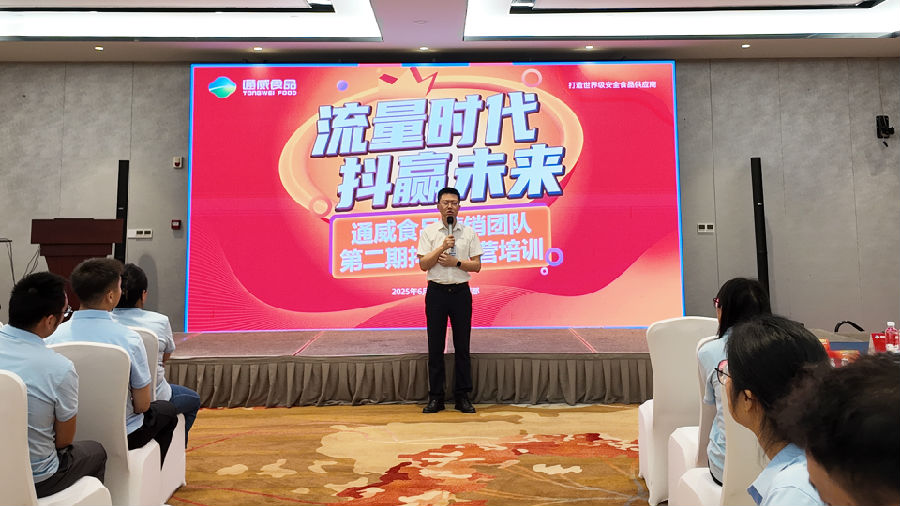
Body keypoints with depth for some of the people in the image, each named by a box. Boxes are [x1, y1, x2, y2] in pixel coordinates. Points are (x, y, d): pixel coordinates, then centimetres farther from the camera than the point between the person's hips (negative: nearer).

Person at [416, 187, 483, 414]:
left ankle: (462, 396, 15)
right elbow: (423, 264, -5)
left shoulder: (469, 233, 5)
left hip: (460, 292, 1)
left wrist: (456, 262, -13)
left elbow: (477, 265, 1)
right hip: (436, 292, 0)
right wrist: (442, 247, -15)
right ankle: (435, 397, 14)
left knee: (462, 346, 5)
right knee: (435, 346, 4)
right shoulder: (429, 232, 3)